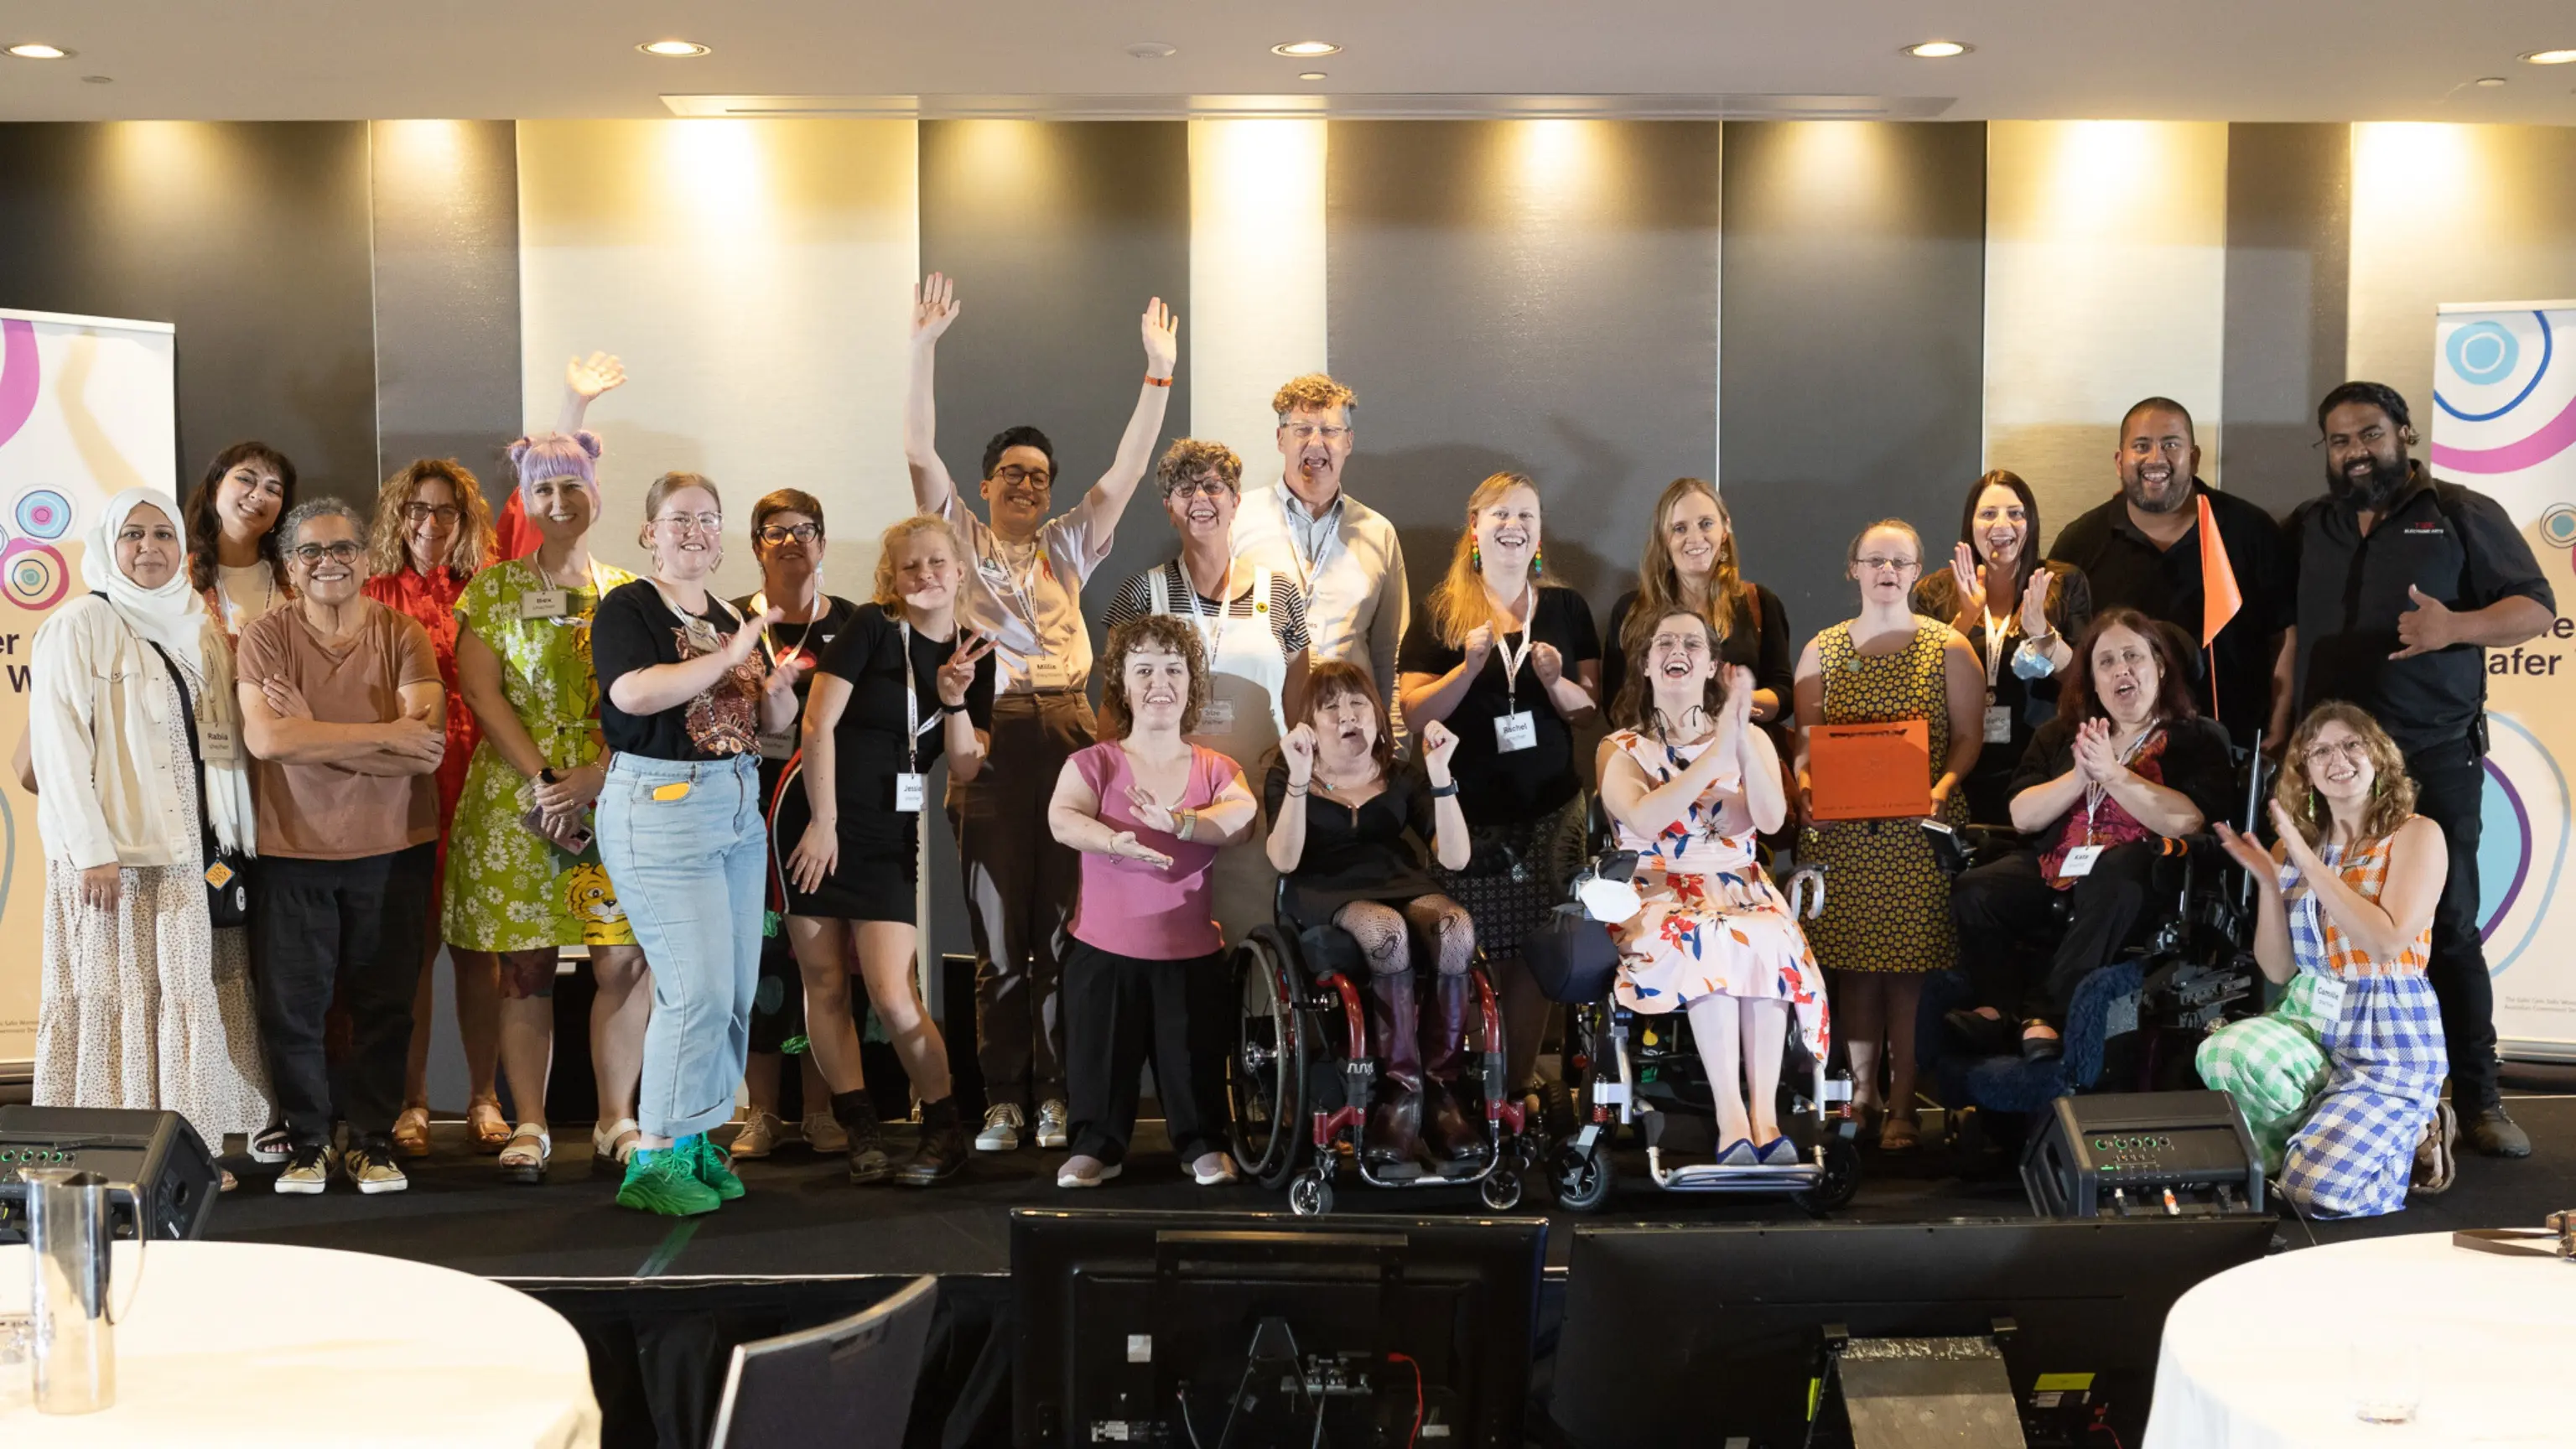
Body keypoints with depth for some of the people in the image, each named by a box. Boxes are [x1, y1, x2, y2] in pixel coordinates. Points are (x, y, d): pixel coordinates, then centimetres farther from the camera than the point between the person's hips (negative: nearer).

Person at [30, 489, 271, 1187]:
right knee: (118, 1000, -4)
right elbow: (59, 746, -10)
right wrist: (92, 850, -16)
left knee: (194, 998, 6)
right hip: (113, 854, -6)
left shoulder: (200, 629, 14)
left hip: (194, 850, 6)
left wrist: (237, 841, 5)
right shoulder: (77, 627, -5)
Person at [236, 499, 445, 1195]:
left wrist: (316, 737, -17)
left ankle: (374, 1142, 20)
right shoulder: (266, 636, -4)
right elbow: (265, 737, -19)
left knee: (384, 1005, 7)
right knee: (292, 1005, 5)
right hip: (292, 849, 0)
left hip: (391, 848, 0)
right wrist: (384, 734, -17)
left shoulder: (404, 635, -2)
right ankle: (308, 1143, 19)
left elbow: (428, 745, -14)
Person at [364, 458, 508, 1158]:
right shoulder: (377, 597, 5)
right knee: (413, 943, 0)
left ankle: (484, 1098, 12)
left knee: (477, 943, 4)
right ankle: (411, 1102, 9)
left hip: (476, 782, 2)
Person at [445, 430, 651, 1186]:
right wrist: (542, 779, -12)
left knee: (624, 960, -3)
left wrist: (595, 774, -12)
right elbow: (480, 690, -2)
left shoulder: (629, 593, 10)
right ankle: (529, 1127, 9)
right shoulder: (493, 590, 7)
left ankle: (616, 1120, 7)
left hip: (615, 794, 1)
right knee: (524, 967, 0)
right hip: (516, 797, -1)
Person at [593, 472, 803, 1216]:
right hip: (660, 807, -8)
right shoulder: (627, 608, -5)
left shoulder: (730, 618, 16)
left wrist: (778, 688, -3)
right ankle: (652, 1163, -5)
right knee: (699, 990, -13)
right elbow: (633, 691, -23)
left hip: (738, 805, 8)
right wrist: (729, 658, -21)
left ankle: (693, 1142, 18)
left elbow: (771, 722, 19)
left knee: (736, 992, 7)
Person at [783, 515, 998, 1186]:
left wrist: (954, 697, -13)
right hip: (818, 821, -2)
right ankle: (858, 1130, 9)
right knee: (824, 984, 1)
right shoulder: (872, 627, -7)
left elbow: (967, 768, 3)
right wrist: (822, 822, -12)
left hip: (891, 834, 2)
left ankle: (945, 1128, 5)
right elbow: (819, 723, -10)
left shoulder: (975, 654, 6)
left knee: (893, 996, -8)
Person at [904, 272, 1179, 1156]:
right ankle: (1002, 1102, 5)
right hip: (990, 740, -2)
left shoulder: (1068, 546, 17)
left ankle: (1054, 1097, 7)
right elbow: (920, 453, 0)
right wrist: (923, 349, -9)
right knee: (998, 935, -1)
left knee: (1062, 928, 1)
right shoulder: (961, 539, 11)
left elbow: (1129, 469, 10)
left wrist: (1159, 370, 2)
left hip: (1067, 735, 2)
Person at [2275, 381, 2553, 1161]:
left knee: (2447, 926, -5)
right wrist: (2280, 732, 6)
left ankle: (2478, 1099, 1)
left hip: (2434, 758, -4)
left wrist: (2455, 626, -20)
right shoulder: (2308, 528, 14)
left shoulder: (2462, 514, 1)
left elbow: (2537, 606, -3)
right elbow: (2289, 633, 16)